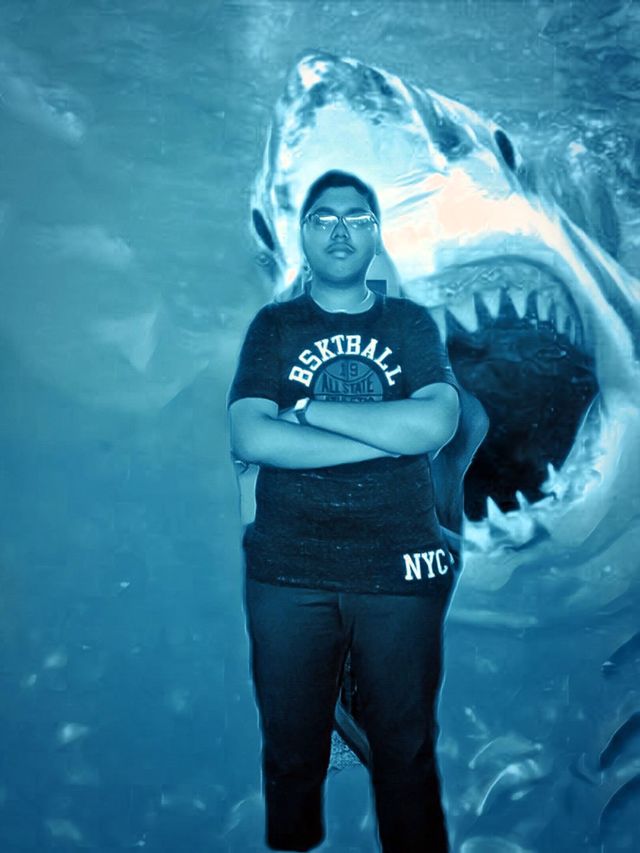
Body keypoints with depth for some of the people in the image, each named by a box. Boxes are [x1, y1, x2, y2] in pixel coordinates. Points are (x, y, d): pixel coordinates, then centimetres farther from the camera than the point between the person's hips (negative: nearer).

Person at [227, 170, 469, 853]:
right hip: (288, 570, 0)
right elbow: (249, 438, -10)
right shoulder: (273, 326, 7)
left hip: (401, 567, 0)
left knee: (407, 751, 11)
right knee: (291, 755, 12)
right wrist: (387, 435, -12)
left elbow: (435, 425, -10)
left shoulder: (412, 323, 8)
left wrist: (308, 410, -10)